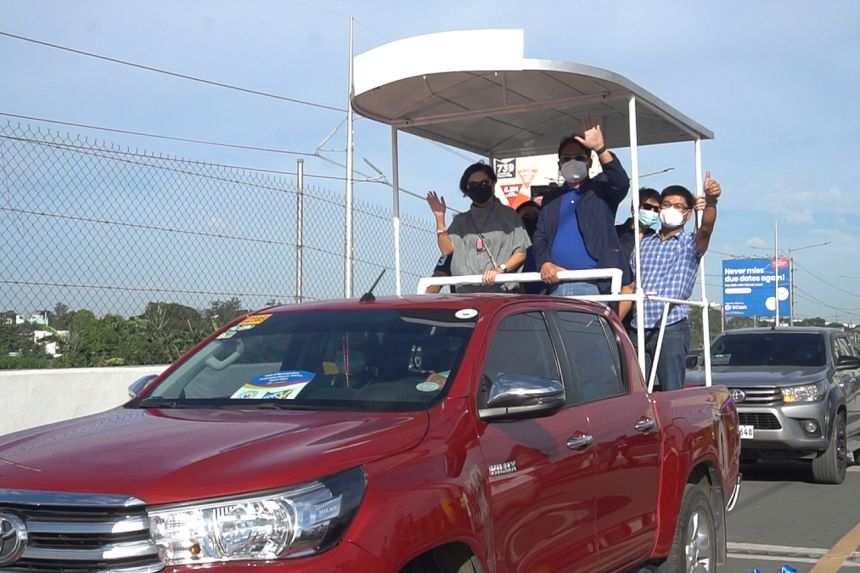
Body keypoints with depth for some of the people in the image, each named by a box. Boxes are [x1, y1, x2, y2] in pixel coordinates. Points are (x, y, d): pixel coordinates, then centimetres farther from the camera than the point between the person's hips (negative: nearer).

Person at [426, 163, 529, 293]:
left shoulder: (508, 215, 10)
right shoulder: (460, 220, 20)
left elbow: (521, 253, 5)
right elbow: (447, 249, 9)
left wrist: (500, 269, -11)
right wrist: (440, 218, 2)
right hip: (465, 292, 3)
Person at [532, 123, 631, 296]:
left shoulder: (600, 189, 10)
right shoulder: (551, 199, 22)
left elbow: (622, 183, -12)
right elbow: (540, 237, 14)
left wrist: (600, 148, -24)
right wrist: (544, 263, -7)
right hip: (556, 285, 4)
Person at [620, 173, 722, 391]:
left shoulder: (690, 244, 6)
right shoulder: (644, 245, 18)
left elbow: (706, 228, -17)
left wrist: (710, 201, -37)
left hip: (672, 329, -4)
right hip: (639, 329, 4)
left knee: (672, 393, -9)